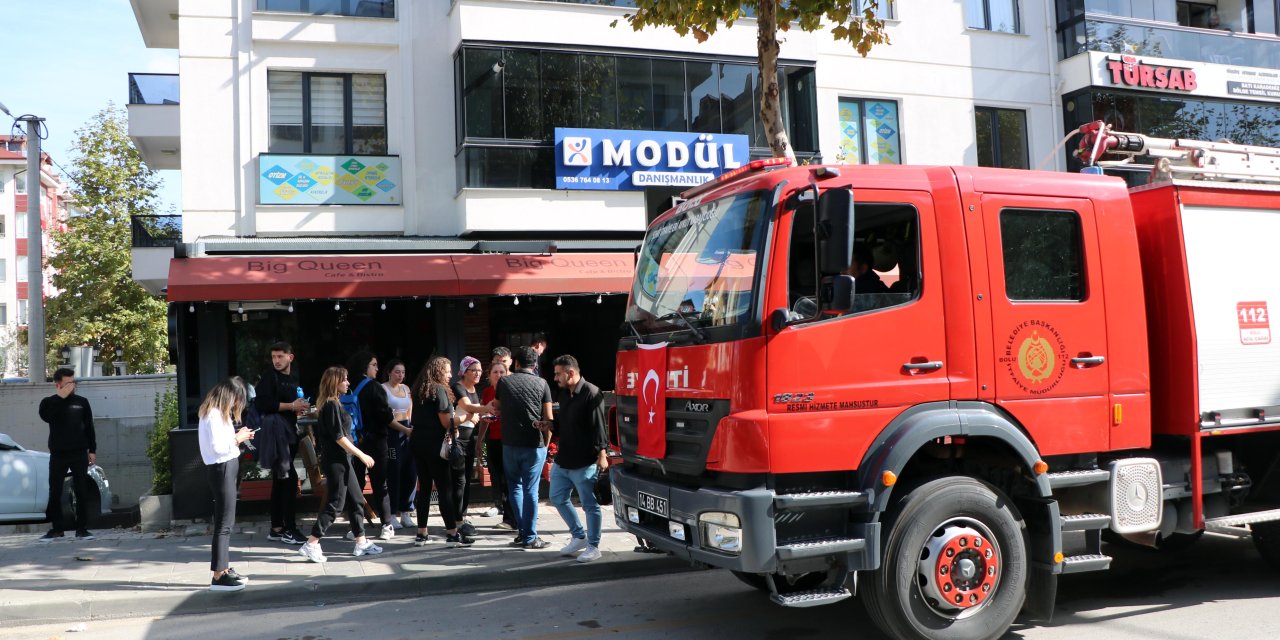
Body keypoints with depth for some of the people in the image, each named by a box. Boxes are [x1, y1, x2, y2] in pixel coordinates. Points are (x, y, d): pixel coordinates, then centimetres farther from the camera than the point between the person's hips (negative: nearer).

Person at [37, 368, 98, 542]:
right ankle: (57, 528, 13)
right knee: (55, 492, 2)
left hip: (79, 453, 0)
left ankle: (82, 529, 4)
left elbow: (89, 427, 7)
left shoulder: (82, 402, 6)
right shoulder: (49, 402, 3)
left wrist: (92, 450, 2)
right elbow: (46, 416, -20)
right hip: (58, 454, 0)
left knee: (82, 491, -1)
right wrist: (61, 397, -19)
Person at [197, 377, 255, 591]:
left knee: (224, 522, 14)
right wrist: (237, 439, -10)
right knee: (224, 523, -8)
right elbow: (218, 447, -22)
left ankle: (224, 568, 21)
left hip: (225, 468, 11)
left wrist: (238, 437, 5)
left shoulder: (218, 412, 14)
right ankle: (218, 576, -5)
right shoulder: (215, 414, -17)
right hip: (222, 469, -11)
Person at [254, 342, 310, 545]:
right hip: (275, 432, -8)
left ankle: (276, 529, 16)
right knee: (289, 478, -11)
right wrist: (290, 406, -17)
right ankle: (289, 529, -5)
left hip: (289, 433, 8)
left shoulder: (293, 379, 17)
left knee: (280, 481, 11)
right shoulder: (269, 377, -7)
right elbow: (261, 404, -18)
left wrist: (300, 408, 8)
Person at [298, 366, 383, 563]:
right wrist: (361, 455, -16)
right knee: (335, 503, -7)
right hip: (336, 461, -10)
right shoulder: (332, 405, -15)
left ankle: (361, 543, 17)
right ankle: (311, 545, -3)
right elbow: (339, 437, -19)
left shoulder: (332, 404, 14)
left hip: (341, 460, 10)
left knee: (356, 500, 12)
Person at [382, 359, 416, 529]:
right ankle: (393, 514, 5)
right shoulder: (382, 389, -2)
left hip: (408, 432, 6)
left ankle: (405, 512, 13)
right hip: (391, 432, -6)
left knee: (410, 472, 3)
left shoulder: (406, 388, 17)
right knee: (394, 473, -4)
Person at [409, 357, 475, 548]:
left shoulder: (419, 390, 12)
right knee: (445, 489, -2)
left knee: (424, 488, 11)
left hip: (418, 442, 8)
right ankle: (452, 534, 1)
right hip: (434, 444, -8)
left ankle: (421, 534, 14)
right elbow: (445, 421, -14)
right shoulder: (439, 390, -11)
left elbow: (420, 417, 13)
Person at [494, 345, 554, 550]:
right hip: (535, 445, -1)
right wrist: (546, 441, 9)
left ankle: (522, 531, 14)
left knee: (515, 486, 17)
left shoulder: (504, 382, 2)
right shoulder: (541, 384, -2)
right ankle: (530, 538, 4)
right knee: (530, 490, 2)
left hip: (510, 443, 1)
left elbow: (498, 408, 17)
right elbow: (548, 418, -3)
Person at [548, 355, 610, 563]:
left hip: (584, 463, -9)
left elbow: (599, 427, -19)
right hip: (562, 460, 9)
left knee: (589, 505, 2)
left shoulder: (591, 394, -15)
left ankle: (593, 546, 15)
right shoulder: (564, 394, 11)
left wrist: (602, 454, -23)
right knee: (558, 498, 16)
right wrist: (549, 425, 4)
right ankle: (579, 537, 30)